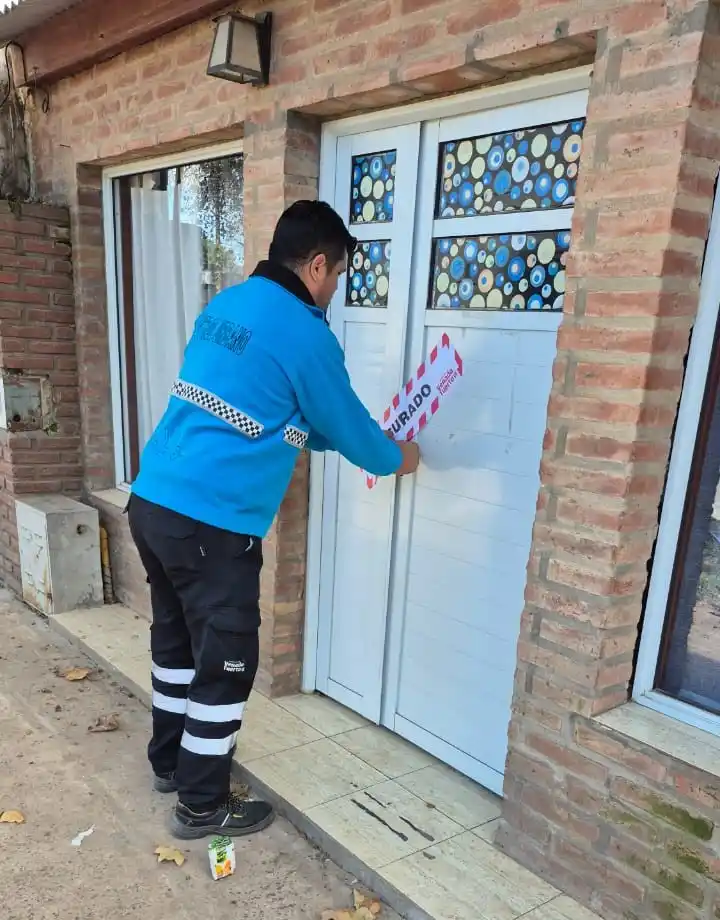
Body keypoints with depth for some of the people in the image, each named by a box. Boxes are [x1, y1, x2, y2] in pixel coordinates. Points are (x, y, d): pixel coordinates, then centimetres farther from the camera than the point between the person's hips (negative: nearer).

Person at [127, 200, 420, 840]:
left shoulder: (226, 305, 13)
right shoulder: (304, 334, -13)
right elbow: (346, 424, -2)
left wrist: (362, 439, 28)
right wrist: (395, 459, 20)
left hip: (153, 501, 9)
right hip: (211, 523, -9)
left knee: (177, 639, 23)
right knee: (225, 662, 7)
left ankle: (171, 759, 42)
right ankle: (202, 806, 24)